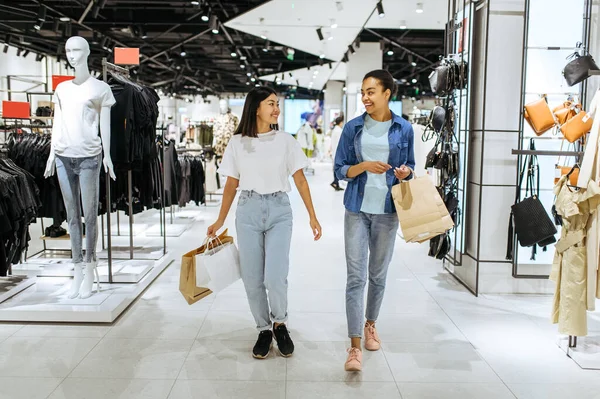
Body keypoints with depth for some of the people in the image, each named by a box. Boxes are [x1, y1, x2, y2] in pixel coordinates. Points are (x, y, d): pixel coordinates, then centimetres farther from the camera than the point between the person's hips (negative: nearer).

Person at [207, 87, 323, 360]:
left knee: (275, 277, -11)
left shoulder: (285, 140, 3)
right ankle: (264, 330, 24)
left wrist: (312, 216, -2)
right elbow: (231, 184, 10)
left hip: (279, 210, -1)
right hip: (248, 211, 1)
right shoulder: (237, 143, 4)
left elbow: (300, 179, 3)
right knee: (252, 279, 4)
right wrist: (220, 221, 10)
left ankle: (280, 324, 17)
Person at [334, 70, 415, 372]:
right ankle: (355, 346, -3)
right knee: (355, 276, -6)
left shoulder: (404, 129, 2)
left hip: (387, 211, 1)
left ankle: (370, 324, 37)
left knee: (378, 274, 14)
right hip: (357, 209, -1)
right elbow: (340, 170, 2)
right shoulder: (353, 127, 1)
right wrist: (365, 166, -17)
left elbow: (408, 167, 12)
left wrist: (405, 173, -11)